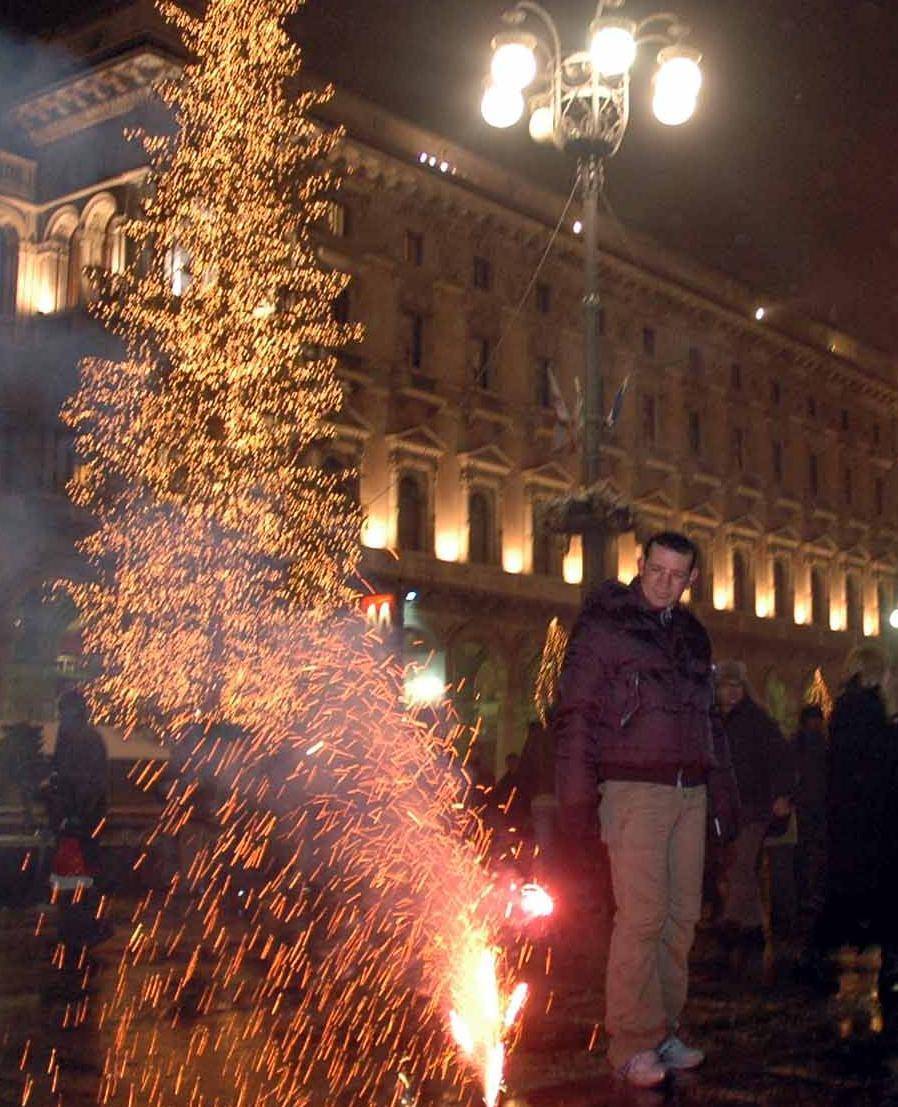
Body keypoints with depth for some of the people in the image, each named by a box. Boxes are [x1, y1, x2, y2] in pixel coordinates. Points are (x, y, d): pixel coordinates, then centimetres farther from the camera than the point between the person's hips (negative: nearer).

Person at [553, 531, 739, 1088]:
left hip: (690, 792, 6)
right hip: (635, 789, -6)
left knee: (681, 916, 5)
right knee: (642, 916, -11)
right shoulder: (603, 624, -1)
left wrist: (724, 791, 16)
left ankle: (664, 1031, 15)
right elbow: (575, 714, -6)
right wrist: (577, 794, -13)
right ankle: (632, 1044, -3)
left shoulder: (692, 634, 18)